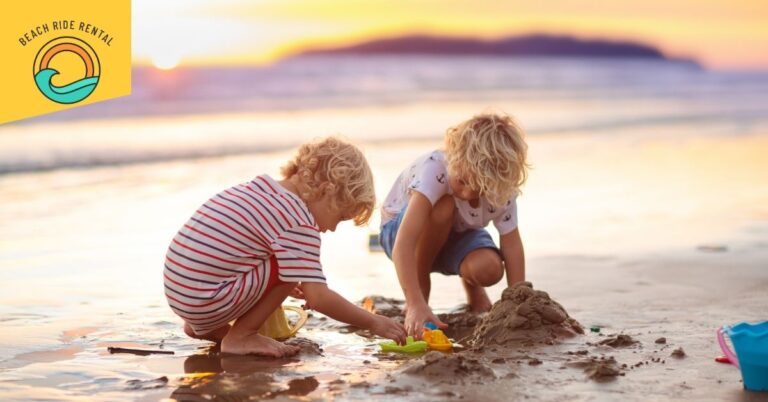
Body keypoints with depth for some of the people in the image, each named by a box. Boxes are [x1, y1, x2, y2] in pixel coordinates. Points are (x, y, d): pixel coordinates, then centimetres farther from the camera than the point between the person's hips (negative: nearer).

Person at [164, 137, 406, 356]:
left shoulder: (260, 186, 12)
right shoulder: (299, 224, -14)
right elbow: (318, 298, -16)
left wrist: (282, 284, 34)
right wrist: (374, 323, -5)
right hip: (205, 301, -9)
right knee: (291, 263, -8)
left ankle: (203, 327, 20)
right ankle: (240, 336, -2)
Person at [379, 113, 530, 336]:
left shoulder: (500, 188, -26)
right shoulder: (434, 170, -40)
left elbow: (511, 242, -17)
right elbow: (403, 244, -48)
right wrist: (416, 305, -56)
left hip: (458, 234, 3)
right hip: (400, 228, -3)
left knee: (489, 268, -31)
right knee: (443, 207, -37)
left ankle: (471, 287, 9)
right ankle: (420, 289, -14)